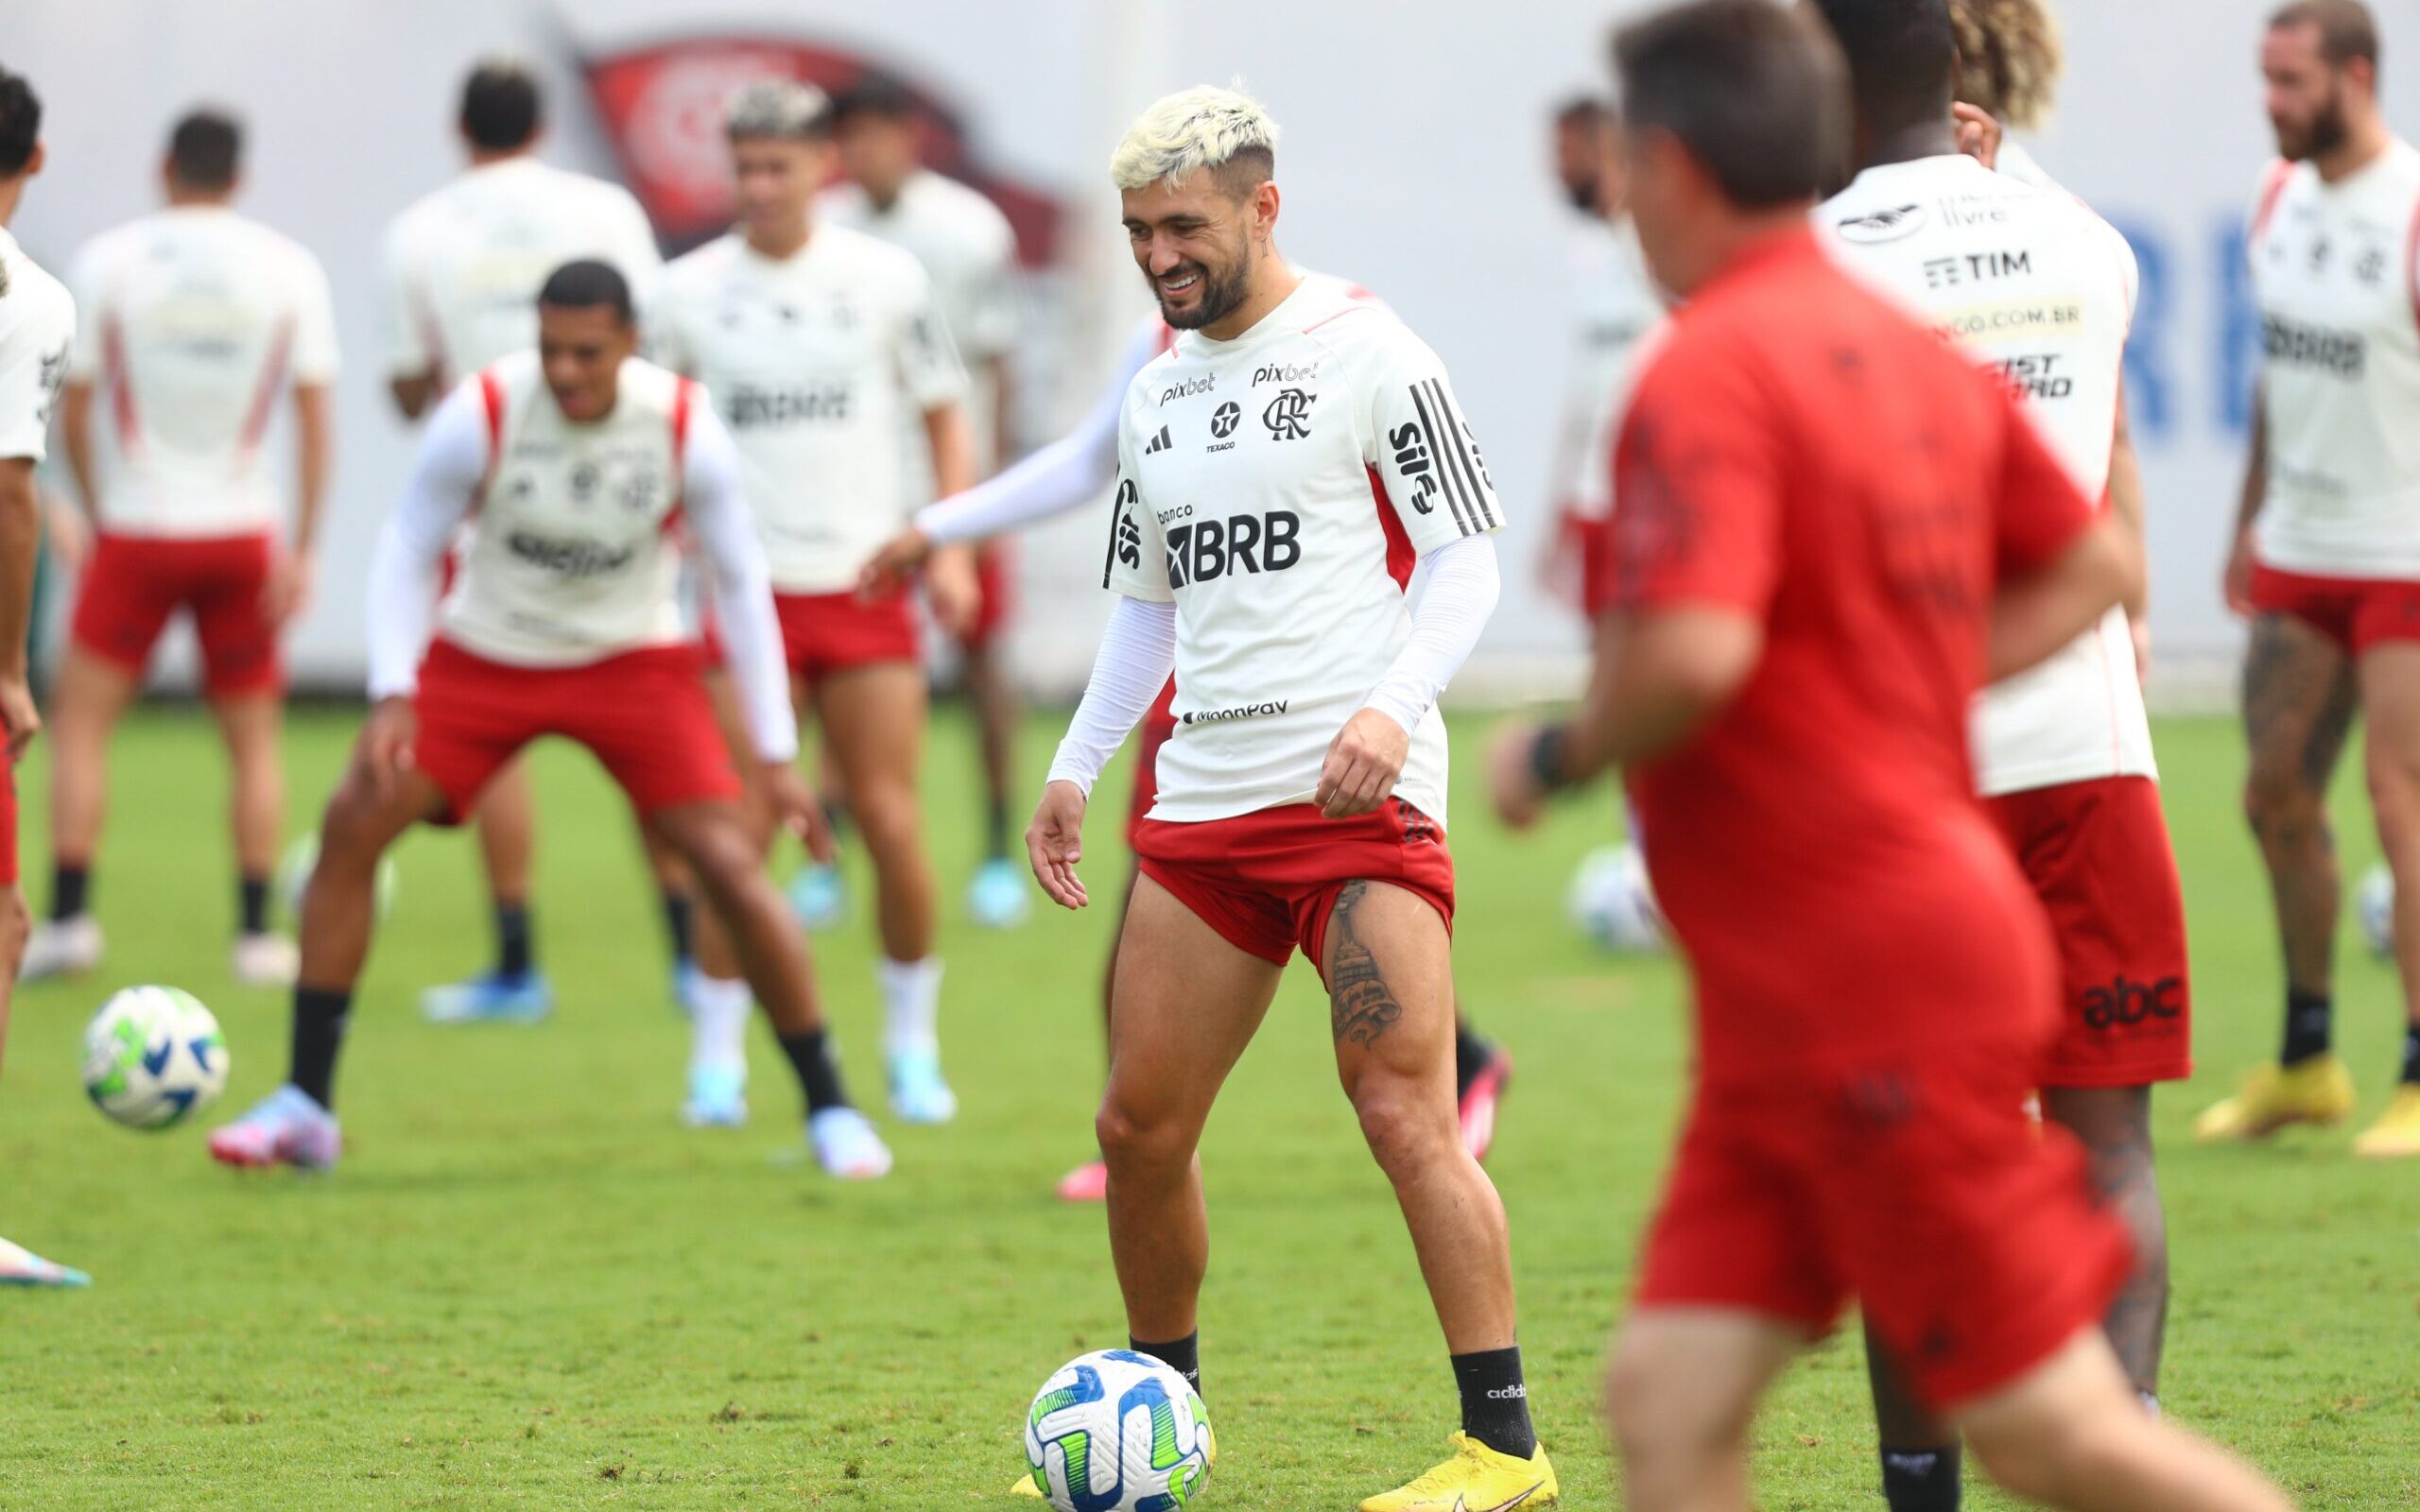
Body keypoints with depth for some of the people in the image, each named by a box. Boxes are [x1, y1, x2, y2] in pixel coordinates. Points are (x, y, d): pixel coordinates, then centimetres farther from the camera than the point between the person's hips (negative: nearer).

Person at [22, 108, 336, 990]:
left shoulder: (109, 260, -3)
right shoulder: (290, 270, 0)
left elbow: (74, 412, -2)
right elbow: (316, 414, -4)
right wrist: (302, 548, -3)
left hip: (136, 529, -1)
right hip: (242, 532, 2)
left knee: (79, 719, 6)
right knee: (254, 737, 12)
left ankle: (68, 917, -4)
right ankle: (257, 933, 6)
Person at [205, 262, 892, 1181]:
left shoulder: (686, 430, -18)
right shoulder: (480, 416, -21)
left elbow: (740, 582, -6)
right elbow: (407, 550, -7)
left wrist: (775, 756, -7)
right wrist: (392, 696, -21)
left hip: (632, 659, -1)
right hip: (484, 653, 1)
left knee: (731, 864, -14)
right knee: (349, 827, -13)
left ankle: (830, 1110, 2)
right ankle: (305, 1110, -3)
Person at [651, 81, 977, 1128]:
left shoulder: (885, 279, 2)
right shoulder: (687, 292, 1)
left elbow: (944, 413, 10)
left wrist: (949, 549, 0)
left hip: (865, 583, 0)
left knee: (890, 822, -3)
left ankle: (912, 1043, 12)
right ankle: (718, 1053, 5)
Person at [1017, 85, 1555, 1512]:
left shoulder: (1362, 352, -4)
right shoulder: (1159, 393, 16)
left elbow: (1467, 557, -7)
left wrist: (1393, 707, -22)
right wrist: (1076, 768, 14)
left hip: (1361, 801, -7)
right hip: (1201, 807, 7)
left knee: (1405, 1112, -14)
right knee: (1140, 1125, 6)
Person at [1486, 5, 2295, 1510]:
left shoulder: (1706, 379, -16)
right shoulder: (1920, 357, 12)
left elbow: (1693, 652, -30)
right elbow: (2097, 566, 21)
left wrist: (1559, 756, -11)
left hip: (1868, 982, -9)